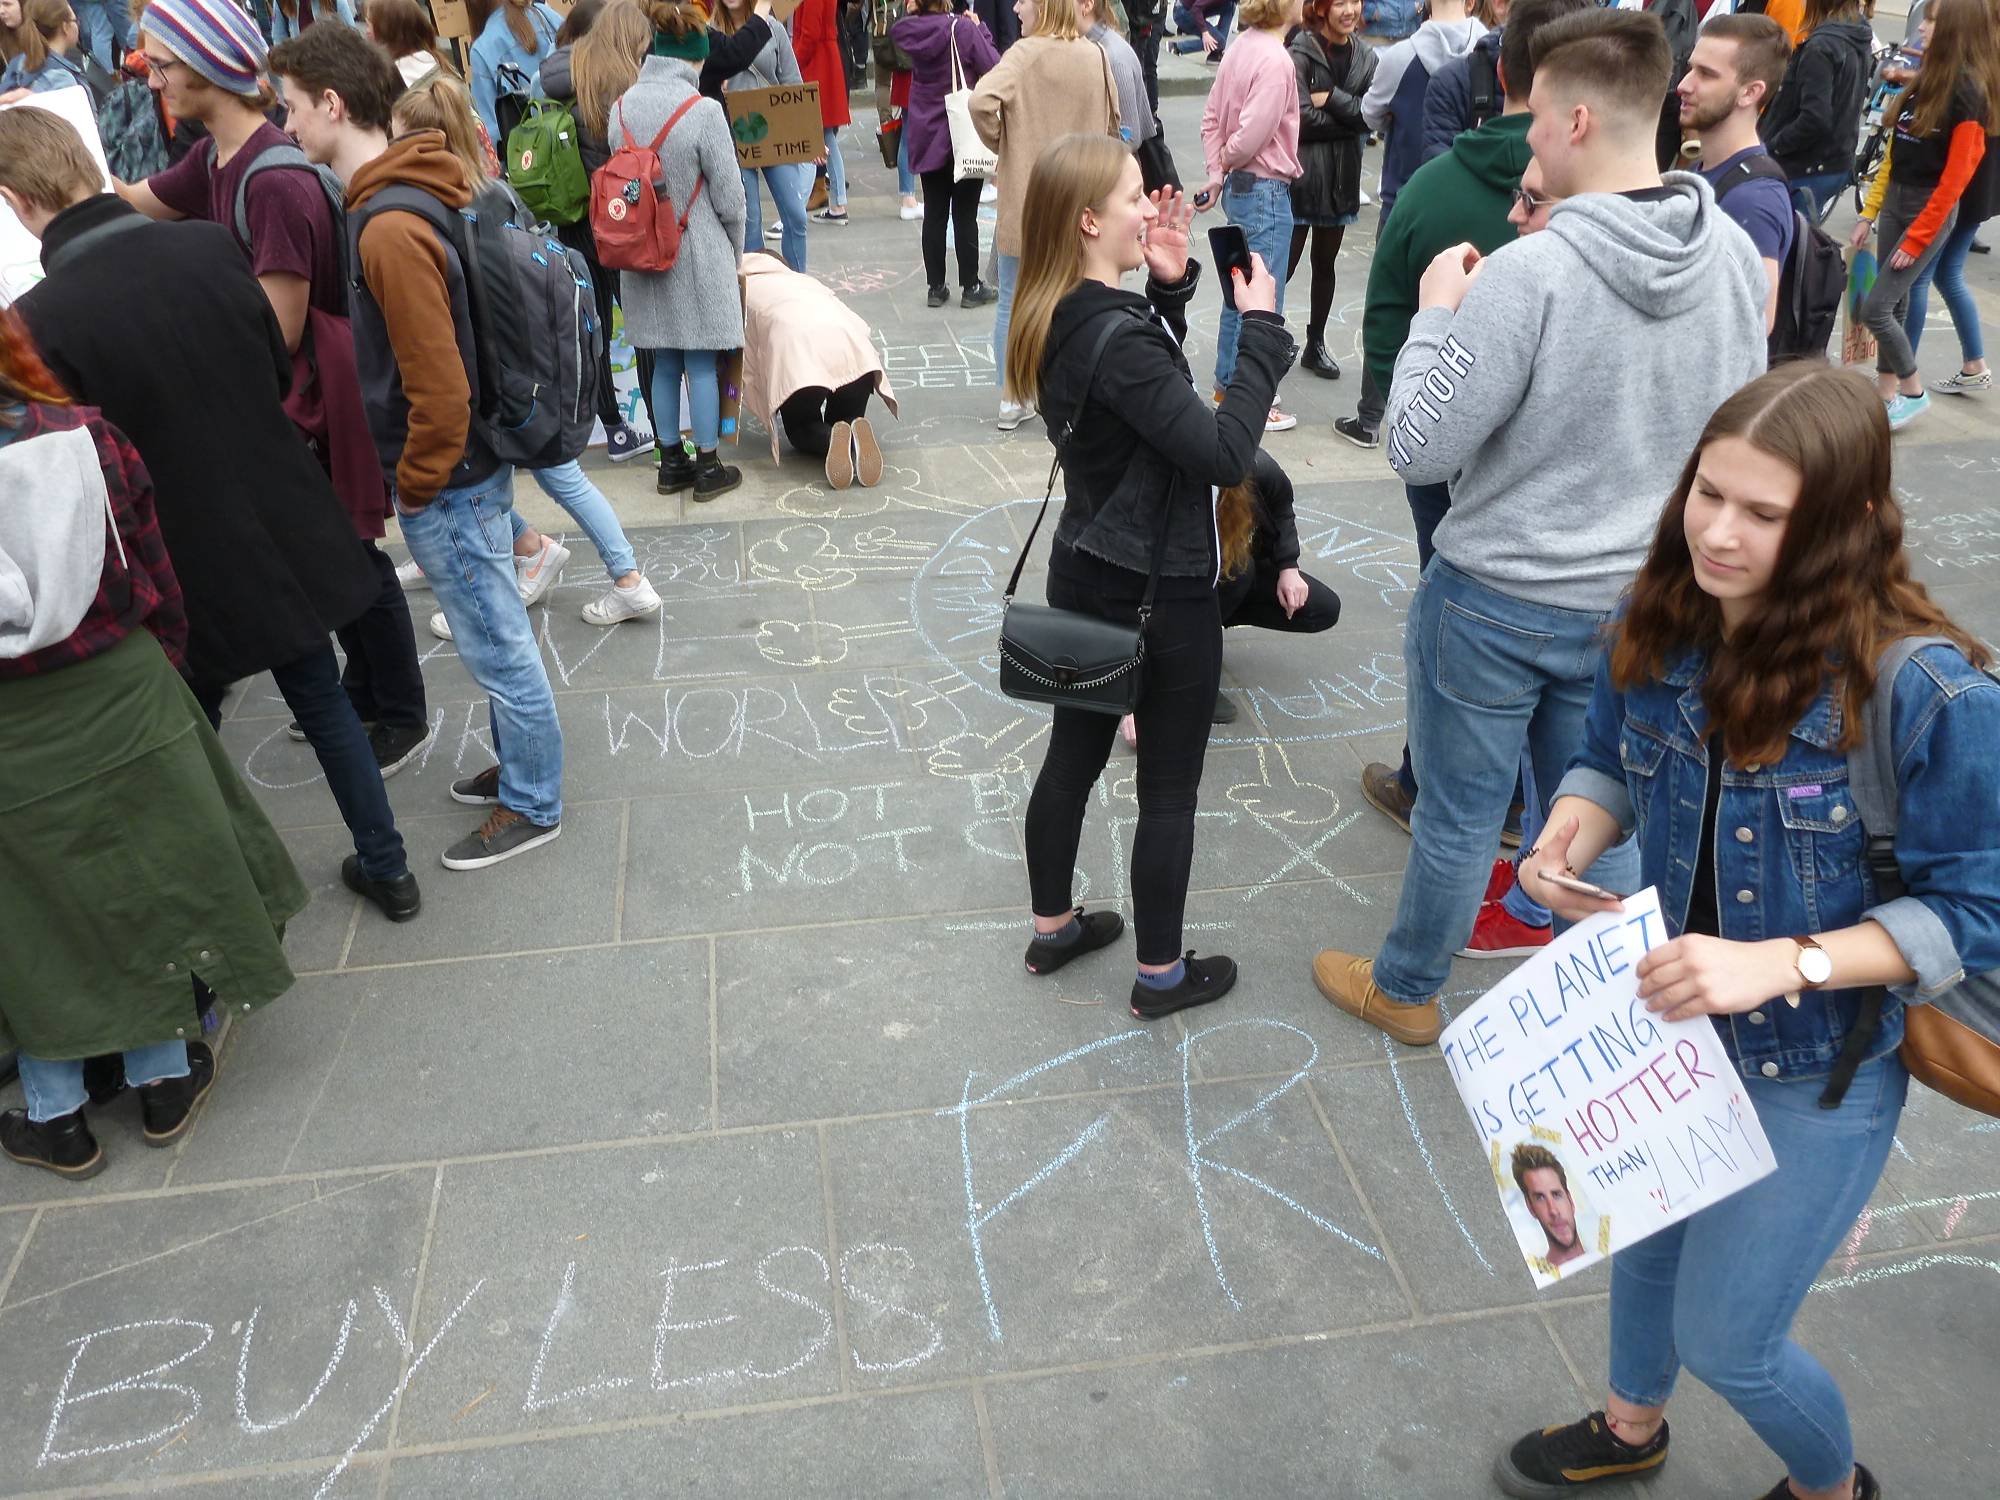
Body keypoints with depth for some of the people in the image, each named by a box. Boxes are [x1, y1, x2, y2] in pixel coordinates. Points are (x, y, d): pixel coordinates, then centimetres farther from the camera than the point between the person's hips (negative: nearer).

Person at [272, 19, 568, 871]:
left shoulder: (389, 230, -24)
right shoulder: (409, 192, 6)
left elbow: (438, 389, -26)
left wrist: (415, 485, -13)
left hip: (447, 481, -9)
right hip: (472, 462, 9)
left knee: (495, 647, 5)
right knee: (495, 638, 21)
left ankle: (531, 807, 21)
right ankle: (520, 763, 38)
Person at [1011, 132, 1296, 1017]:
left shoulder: (1059, 321, 0)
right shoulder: (1118, 338, -27)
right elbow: (1224, 454, -30)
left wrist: (1168, 288, 3)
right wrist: (1262, 329, -21)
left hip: (1085, 578, 9)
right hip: (1160, 596, -9)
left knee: (1072, 759, 20)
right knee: (1169, 793, 8)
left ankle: (1053, 929, 38)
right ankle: (1160, 976, 24)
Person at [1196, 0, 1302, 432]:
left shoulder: (1242, 46, 6)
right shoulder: (1276, 60, -20)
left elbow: (1211, 118, 9)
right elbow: (1251, 136, -23)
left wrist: (1217, 173, 7)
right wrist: (1228, 161, -3)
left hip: (1239, 186, 9)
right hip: (1266, 191, -9)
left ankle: (1226, 386, 30)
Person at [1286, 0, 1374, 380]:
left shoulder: (1365, 58, 7)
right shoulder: (1301, 52, -10)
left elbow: (1369, 116, -2)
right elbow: (1302, 118, -17)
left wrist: (1332, 98, -16)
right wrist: (1347, 119, -7)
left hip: (1341, 176, 6)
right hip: (1300, 173, -5)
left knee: (1325, 263, 14)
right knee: (1285, 263, -5)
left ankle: (1315, 344, 25)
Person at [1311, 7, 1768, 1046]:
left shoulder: (1529, 274, -25)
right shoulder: (1736, 254, -5)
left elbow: (1417, 451, -19)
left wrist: (1435, 313, -8)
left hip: (1496, 602, -5)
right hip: (1634, 600, 6)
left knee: (1460, 816, 13)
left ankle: (1405, 991, 35)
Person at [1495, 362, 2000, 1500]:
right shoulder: (1661, 631, -13)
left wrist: (1779, 964, -33)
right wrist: (1572, 833, -19)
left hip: (1818, 1069, -5)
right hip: (1666, 1021, 5)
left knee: (1725, 1338, 10)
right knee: (1649, 1238, 28)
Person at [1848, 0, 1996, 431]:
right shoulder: (1928, 74, 8)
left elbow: (1957, 174, -17)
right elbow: (1900, 148, 11)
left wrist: (1917, 238, -17)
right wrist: (1871, 211, 9)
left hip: (1931, 208, -7)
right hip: (1895, 198, 7)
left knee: (1875, 308, -9)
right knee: (1895, 304, 11)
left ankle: (1914, 392, 9)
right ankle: (1886, 394, 20)